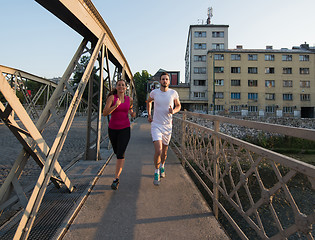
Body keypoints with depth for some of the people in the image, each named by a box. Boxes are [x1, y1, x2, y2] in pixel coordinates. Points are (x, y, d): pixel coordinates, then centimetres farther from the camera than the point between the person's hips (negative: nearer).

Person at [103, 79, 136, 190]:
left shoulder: (129, 99, 2)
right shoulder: (111, 97, -7)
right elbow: (104, 113, -17)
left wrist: (132, 113, 1)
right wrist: (115, 106, -31)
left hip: (125, 129, 0)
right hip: (113, 129, 1)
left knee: (120, 153, -14)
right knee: (116, 152, 19)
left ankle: (116, 179, -6)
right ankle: (121, 165, 54)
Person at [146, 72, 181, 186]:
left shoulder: (173, 93, -3)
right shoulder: (154, 92, -3)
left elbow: (178, 105, 11)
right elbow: (149, 101, 19)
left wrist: (173, 111, -12)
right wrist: (149, 115, 14)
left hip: (167, 126, 2)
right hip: (156, 125, -1)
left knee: (164, 151, 15)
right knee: (158, 151, -16)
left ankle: (162, 166, 45)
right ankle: (156, 172, 9)